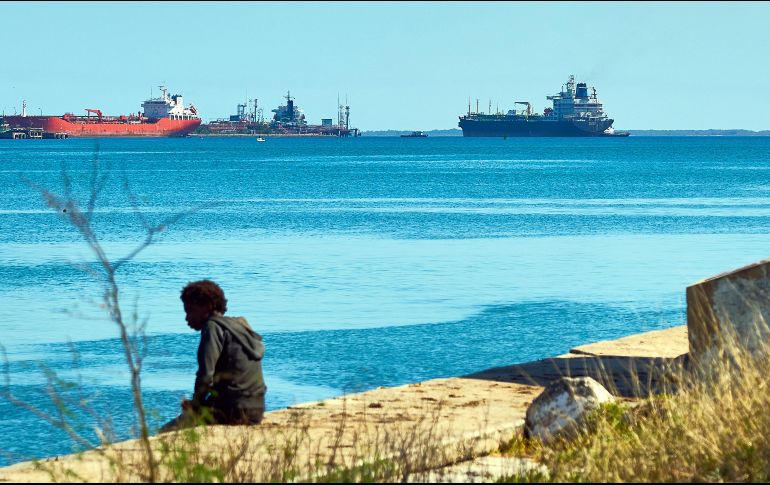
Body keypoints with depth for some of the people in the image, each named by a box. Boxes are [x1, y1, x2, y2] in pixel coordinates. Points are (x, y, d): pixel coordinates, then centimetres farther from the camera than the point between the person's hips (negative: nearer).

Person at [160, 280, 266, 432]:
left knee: (165, 433, -8)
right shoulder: (239, 325, 20)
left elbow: (206, 375, -17)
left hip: (231, 411, -9)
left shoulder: (214, 327, -7)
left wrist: (196, 402, 0)